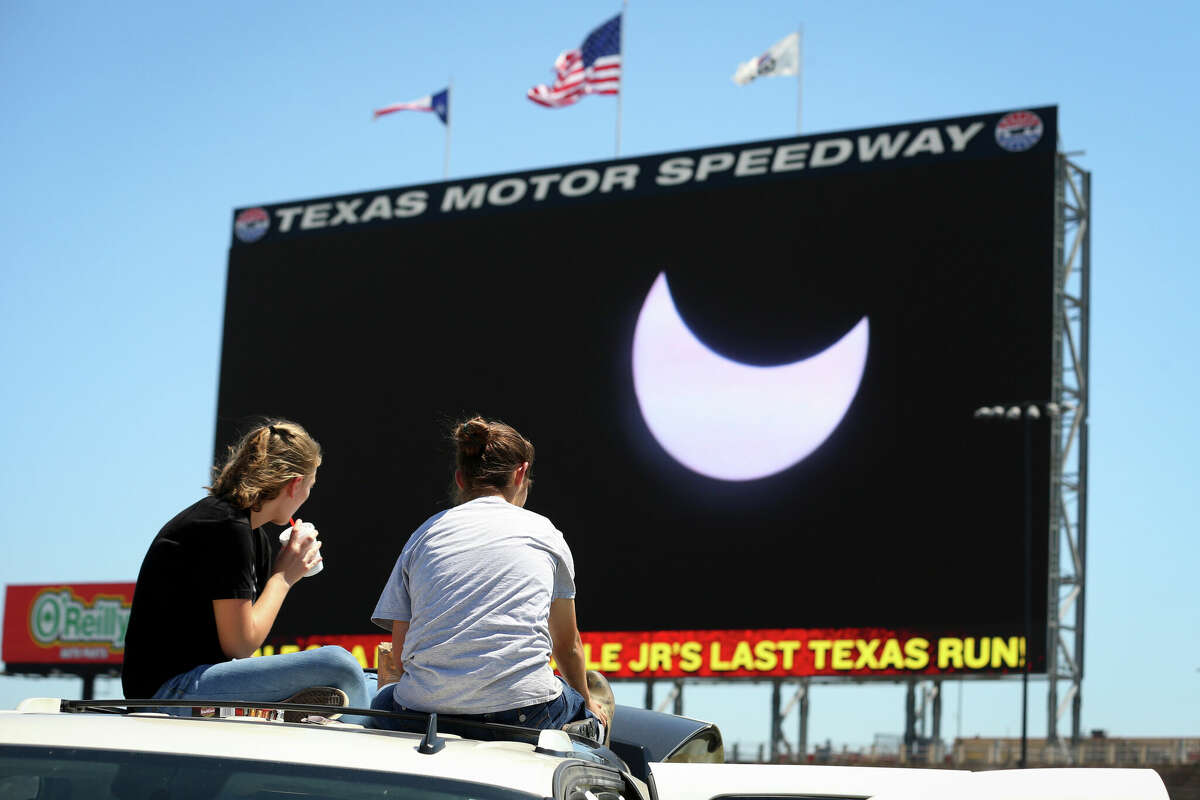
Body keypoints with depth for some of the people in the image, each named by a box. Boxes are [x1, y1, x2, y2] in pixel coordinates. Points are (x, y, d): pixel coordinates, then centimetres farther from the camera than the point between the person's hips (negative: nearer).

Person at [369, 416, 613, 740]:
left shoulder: (425, 533, 15)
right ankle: (583, 734, -2)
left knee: (383, 703, 34)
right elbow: (567, 644, 26)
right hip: (524, 710, 0)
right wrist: (588, 706, 45)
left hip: (427, 709, 0)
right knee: (597, 688, 32)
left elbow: (400, 653, 13)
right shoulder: (542, 530, 14)